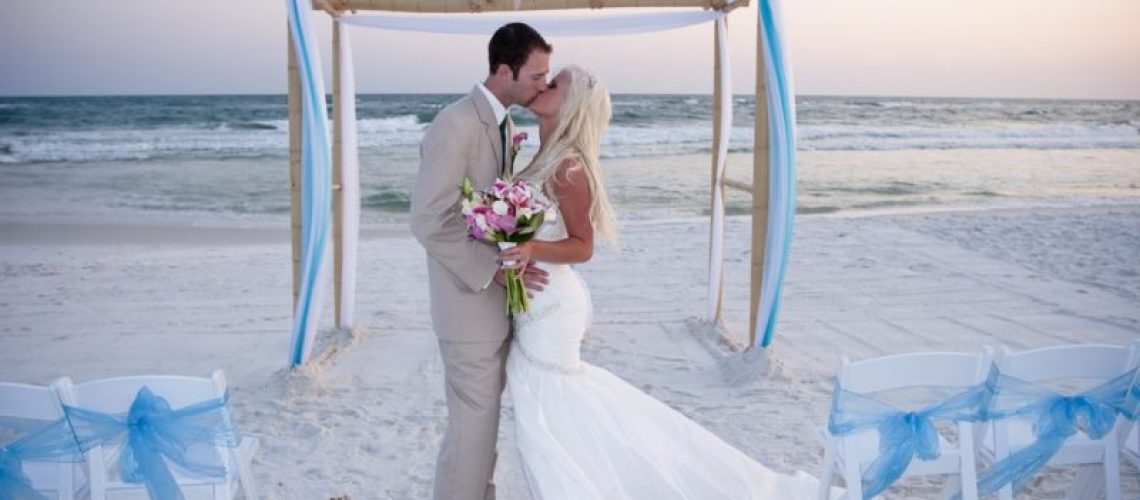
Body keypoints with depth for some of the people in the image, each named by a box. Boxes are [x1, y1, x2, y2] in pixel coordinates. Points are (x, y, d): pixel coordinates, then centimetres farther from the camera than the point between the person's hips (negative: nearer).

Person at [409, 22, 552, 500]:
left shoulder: (501, 121, 9)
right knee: (473, 420, 2)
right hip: (470, 300, -9)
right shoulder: (456, 124, -20)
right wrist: (495, 269, -22)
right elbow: (429, 222, -23)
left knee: (485, 412, 20)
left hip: (495, 296, 9)